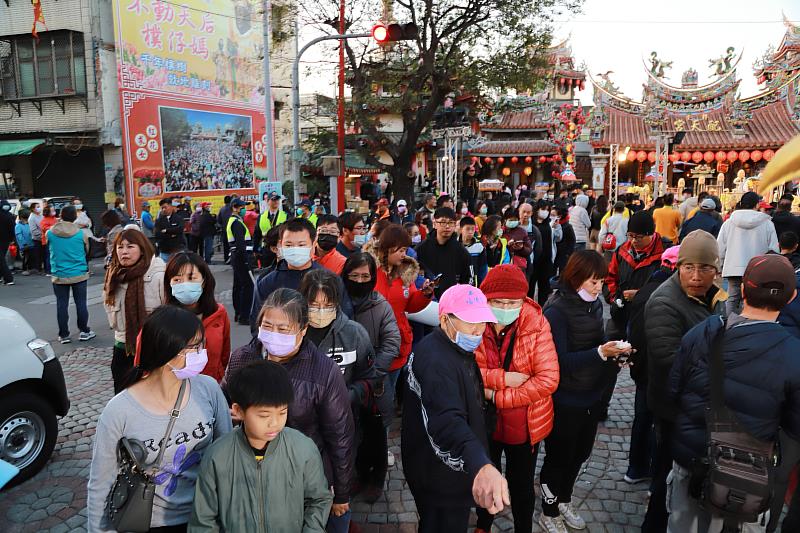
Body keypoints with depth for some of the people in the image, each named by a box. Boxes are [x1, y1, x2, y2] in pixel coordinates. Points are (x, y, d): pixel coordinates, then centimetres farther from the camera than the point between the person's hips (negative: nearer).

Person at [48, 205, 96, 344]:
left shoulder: (50, 233, -6)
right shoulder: (81, 233, -9)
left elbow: (50, 249, 12)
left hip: (59, 275, 1)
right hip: (79, 274, -1)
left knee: (62, 305, 7)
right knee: (81, 303, 8)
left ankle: (63, 335, 13)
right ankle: (84, 331, 15)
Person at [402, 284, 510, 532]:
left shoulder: (458, 348, 3)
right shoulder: (436, 360, -32)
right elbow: (447, 420, -49)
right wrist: (481, 465, -63)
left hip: (448, 468, 10)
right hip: (439, 476, -10)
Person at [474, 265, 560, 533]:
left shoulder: (537, 324, -18)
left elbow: (548, 380, -22)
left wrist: (497, 397, -23)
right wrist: (502, 378, -28)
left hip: (524, 423, -1)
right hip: (483, 421, 2)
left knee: (522, 485, 20)